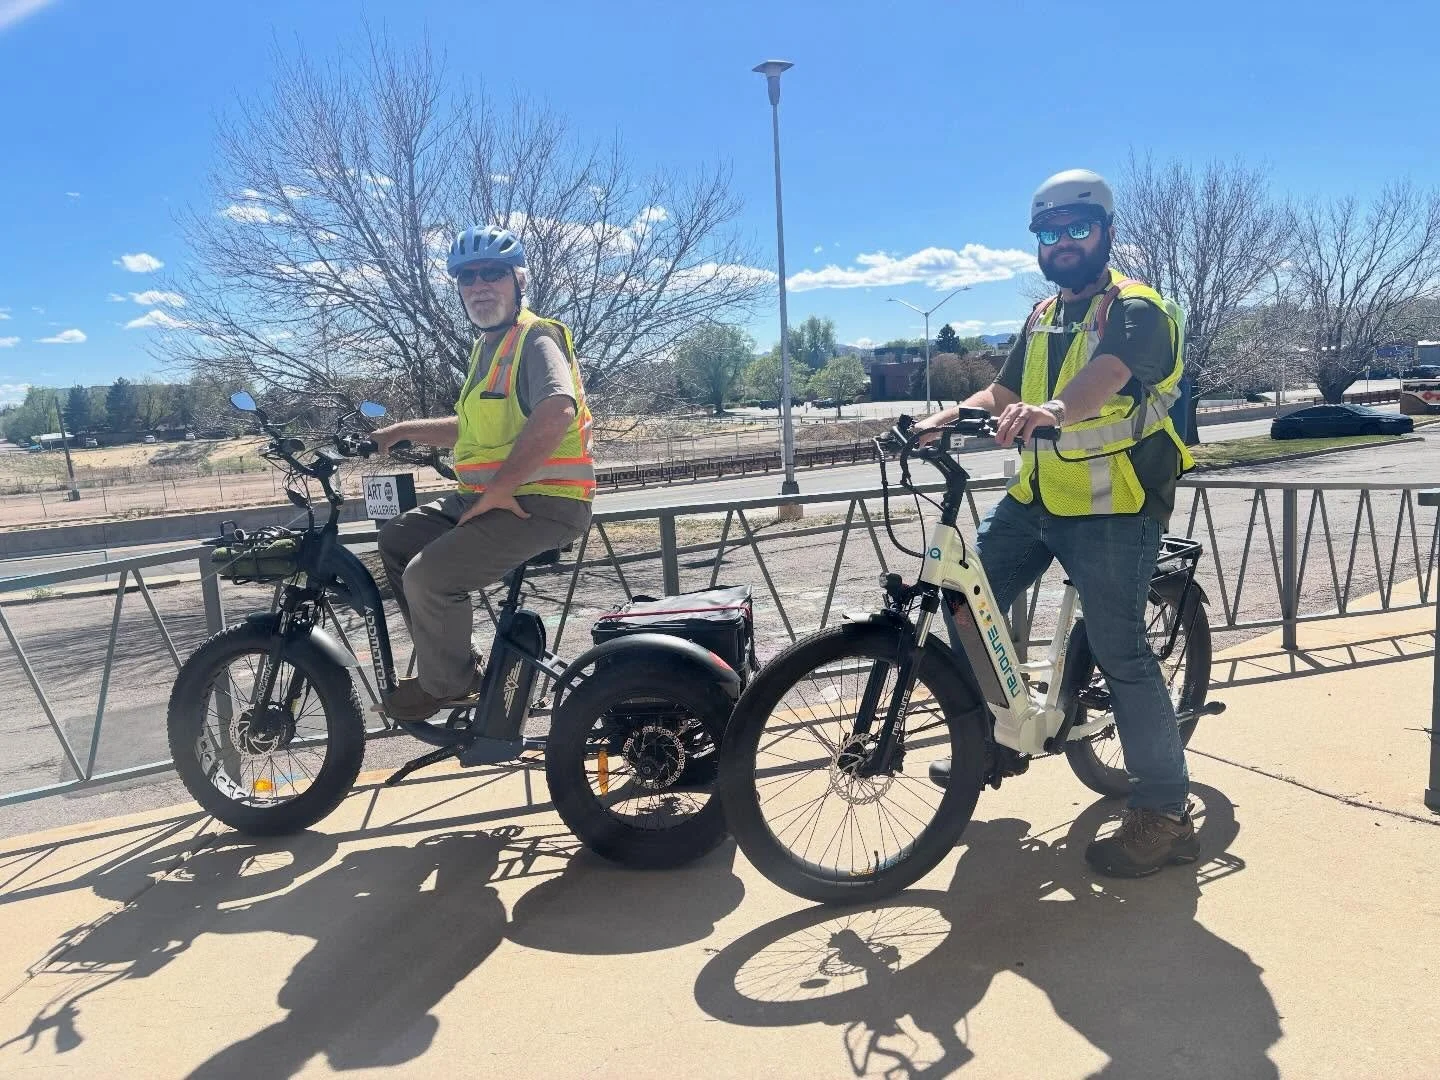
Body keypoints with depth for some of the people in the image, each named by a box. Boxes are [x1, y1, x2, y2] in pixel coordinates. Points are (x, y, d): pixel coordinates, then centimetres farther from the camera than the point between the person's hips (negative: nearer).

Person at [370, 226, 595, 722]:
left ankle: (448, 684, 5)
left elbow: (557, 411, -32)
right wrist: (401, 431, 23)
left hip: (541, 501, -10)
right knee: (396, 539, 11)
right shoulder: (487, 346, 19)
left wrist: (499, 488, -27)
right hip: (482, 496, 10)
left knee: (429, 574, -21)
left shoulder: (536, 337, -12)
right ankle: (450, 659, 20)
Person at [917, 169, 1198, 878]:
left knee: (1120, 653, -7)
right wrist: (951, 415, -9)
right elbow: (1002, 393, 12)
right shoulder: (1043, 319, 18)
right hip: (1037, 497, 7)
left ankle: (1165, 813, 6)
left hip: (1112, 507, -7)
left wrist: (1053, 408, -50)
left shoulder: (1135, 308, -7)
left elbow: (1105, 374, -29)